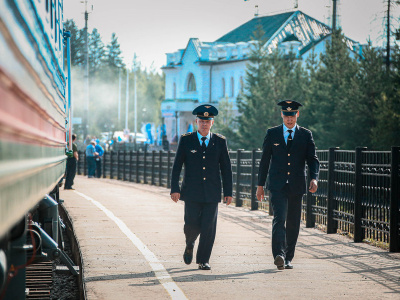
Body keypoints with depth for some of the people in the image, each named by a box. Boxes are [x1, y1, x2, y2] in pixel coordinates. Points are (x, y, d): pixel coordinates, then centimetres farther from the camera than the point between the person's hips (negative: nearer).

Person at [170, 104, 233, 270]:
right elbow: (176, 166, 3)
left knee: (208, 228, -4)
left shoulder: (220, 141, 6)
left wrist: (228, 192, 4)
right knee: (192, 224, -4)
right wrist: (175, 188, -5)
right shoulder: (186, 140, 4)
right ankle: (190, 245, 29)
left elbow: (226, 168, 8)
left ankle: (203, 260, 8)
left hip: (212, 193, 1)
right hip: (191, 192, -1)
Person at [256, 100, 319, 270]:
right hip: (277, 186, -2)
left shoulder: (306, 135, 7)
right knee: (279, 219, -18)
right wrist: (260, 185, 7)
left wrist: (314, 178, -15)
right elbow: (265, 160, 10)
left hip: (296, 186, 2)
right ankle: (279, 255, -29)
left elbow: (313, 159, 3)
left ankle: (288, 258, 16)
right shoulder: (272, 134, 7)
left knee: (293, 223, 6)